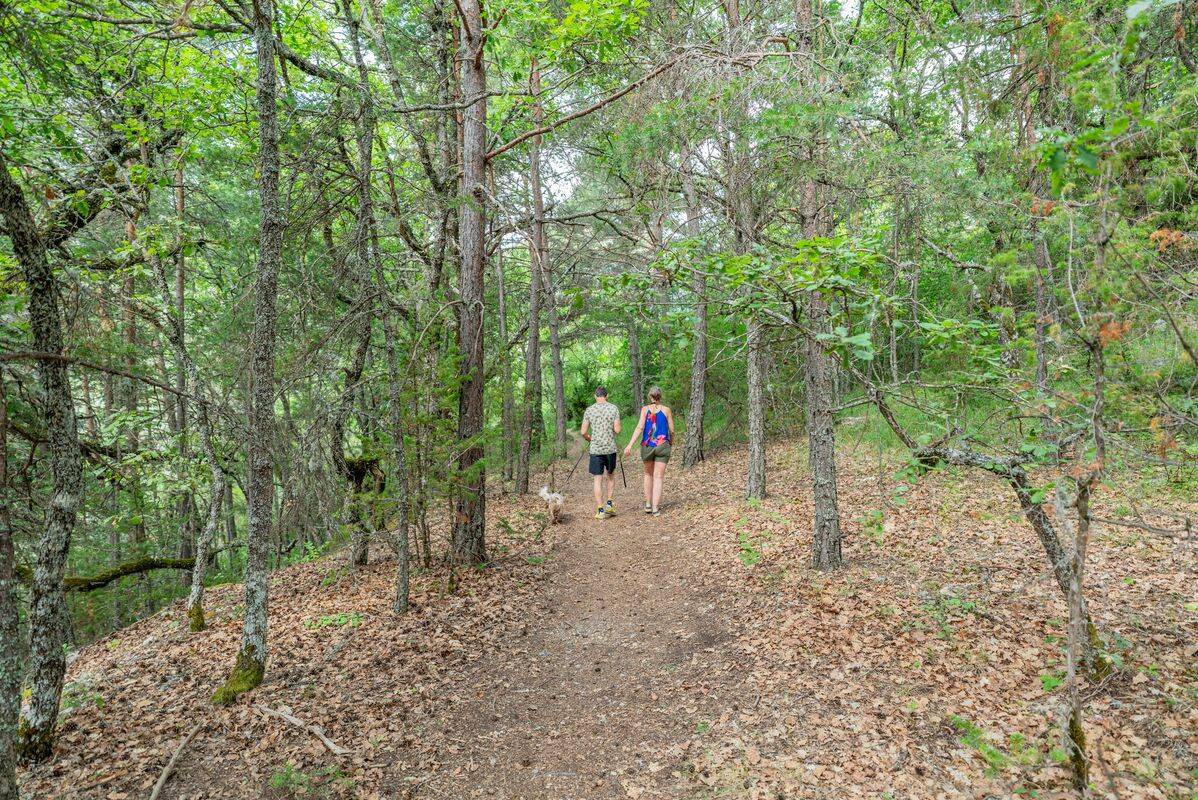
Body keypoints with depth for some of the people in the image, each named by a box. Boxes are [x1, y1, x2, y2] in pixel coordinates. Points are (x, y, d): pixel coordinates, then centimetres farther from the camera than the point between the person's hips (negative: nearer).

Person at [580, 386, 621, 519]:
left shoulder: (589, 410, 0)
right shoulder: (613, 408, -1)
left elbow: (584, 432, 0)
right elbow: (617, 430, -5)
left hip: (595, 449, 0)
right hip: (611, 448, 1)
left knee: (598, 479, 3)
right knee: (610, 475, 21)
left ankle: (600, 510, 2)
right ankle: (609, 504, 15)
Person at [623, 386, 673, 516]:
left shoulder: (645, 409, -1)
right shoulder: (666, 410, 0)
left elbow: (640, 427, -11)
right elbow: (671, 430, 4)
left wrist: (630, 445, -14)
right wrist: (671, 441, 24)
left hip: (647, 446, 1)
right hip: (662, 446, -1)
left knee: (648, 474, 19)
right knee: (658, 477, 3)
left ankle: (648, 505, 20)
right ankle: (655, 508, -3)